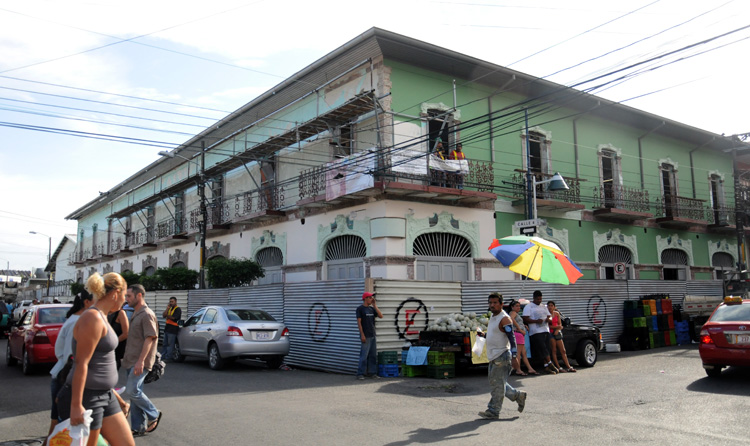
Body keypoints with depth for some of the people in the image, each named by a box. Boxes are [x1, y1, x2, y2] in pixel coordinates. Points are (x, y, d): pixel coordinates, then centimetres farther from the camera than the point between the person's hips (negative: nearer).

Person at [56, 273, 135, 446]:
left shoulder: (102, 317, 12)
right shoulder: (93, 318, -17)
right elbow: (81, 364, -22)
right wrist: (76, 405, -24)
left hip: (105, 396, 10)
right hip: (86, 398, -10)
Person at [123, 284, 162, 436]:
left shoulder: (147, 314, -12)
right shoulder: (136, 315, 18)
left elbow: (149, 338, -19)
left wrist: (141, 361, -25)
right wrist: (127, 358, 18)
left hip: (140, 362, -9)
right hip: (132, 361, 9)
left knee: (132, 390, -14)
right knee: (134, 392, 9)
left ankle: (154, 415, 3)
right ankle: (138, 427, 15)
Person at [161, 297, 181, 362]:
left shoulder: (178, 309, -6)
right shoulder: (170, 309, 19)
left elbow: (173, 317, -18)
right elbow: (163, 315, 8)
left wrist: (167, 315, 0)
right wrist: (167, 308, -2)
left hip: (173, 329, -9)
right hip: (167, 329, 9)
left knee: (170, 344, -6)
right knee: (165, 344, 12)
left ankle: (168, 357, -3)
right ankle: (163, 356, 18)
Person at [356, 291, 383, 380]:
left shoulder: (372, 308, 14)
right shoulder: (360, 308, -5)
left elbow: (381, 316, 3)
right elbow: (359, 322, -9)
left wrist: (375, 305, 1)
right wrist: (362, 335, -15)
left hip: (373, 335, 7)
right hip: (366, 336, -7)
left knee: (373, 355, 9)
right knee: (364, 355, -8)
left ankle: (373, 372, 16)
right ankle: (360, 373, -2)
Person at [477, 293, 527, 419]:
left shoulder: (504, 319, -15)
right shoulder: (492, 317, 14)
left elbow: (512, 338, -19)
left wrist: (514, 356, -24)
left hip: (502, 355, -10)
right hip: (493, 356, 10)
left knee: (497, 384, -5)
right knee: (494, 383, 15)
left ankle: (493, 411, 2)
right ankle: (518, 395, 28)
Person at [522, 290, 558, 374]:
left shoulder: (544, 307, 21)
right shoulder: (528, 306, 1)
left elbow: (550, 316, 21)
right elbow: (525, 319, -8)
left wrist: (549, 319, -4)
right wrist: (536, 321, -19)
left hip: (545, 330, 6)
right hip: (536, 332, -6)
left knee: (546, 350, 5)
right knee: (543, 349, -13)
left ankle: (546, 367, 6)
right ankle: (550, 364, -10)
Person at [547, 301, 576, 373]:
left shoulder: (557, 313, 12)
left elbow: (560, 325, 10)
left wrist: (557, 330, -9)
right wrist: (557, 327, -8)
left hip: (557, 333, 5)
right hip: (550, 333, -5)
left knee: (563, 351, 2)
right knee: (554, 351, -5)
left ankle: (568, 367, 3)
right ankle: (558, 367, -2)